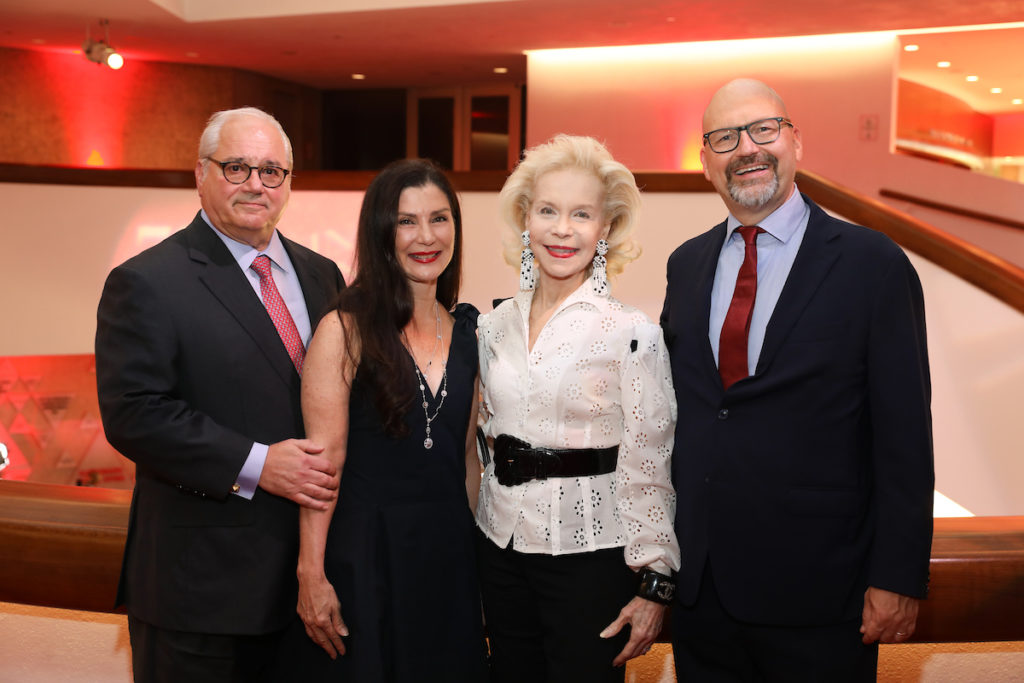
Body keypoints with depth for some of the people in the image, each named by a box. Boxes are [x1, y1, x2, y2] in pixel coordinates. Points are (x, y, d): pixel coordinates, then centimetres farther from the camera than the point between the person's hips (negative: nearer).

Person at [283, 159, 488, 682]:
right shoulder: (346, 330, -9)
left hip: (448, 554, 5)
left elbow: (467, 453, 11)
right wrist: (310, 574, -16)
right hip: (363, 553, -5)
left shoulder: (468, 331, 6)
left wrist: (481, 553, 10)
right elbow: (324, 460, -12)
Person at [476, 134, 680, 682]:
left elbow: (649, 468, -10)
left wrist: (655, 585, -10)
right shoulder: (494, 327, 4)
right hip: (502, 549, 5)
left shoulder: (632, 334, -10)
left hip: (591, 554, -4)